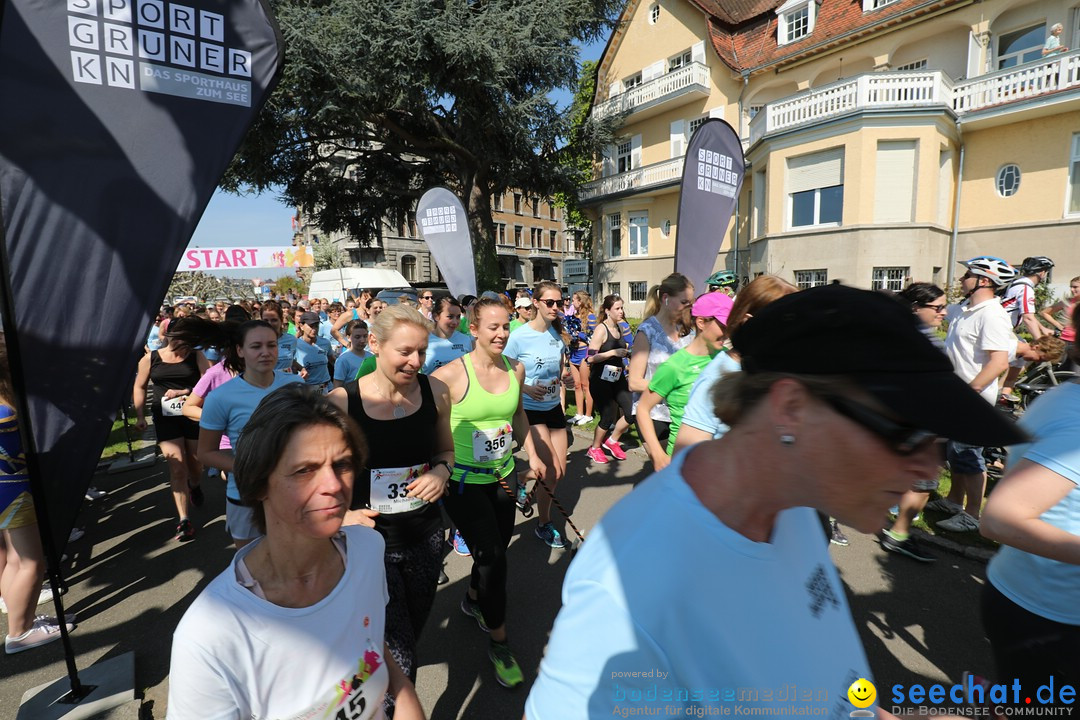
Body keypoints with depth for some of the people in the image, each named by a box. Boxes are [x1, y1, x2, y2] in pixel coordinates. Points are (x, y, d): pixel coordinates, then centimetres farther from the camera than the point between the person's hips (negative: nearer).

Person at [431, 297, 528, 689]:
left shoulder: (515, 369, -3)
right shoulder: (451, 374, -20)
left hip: (503, 476, 6)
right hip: (463, 480, -5)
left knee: (496, 548, 20)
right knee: (492, 557, -2)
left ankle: (473, 598, 53)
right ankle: (498, 641, 23)